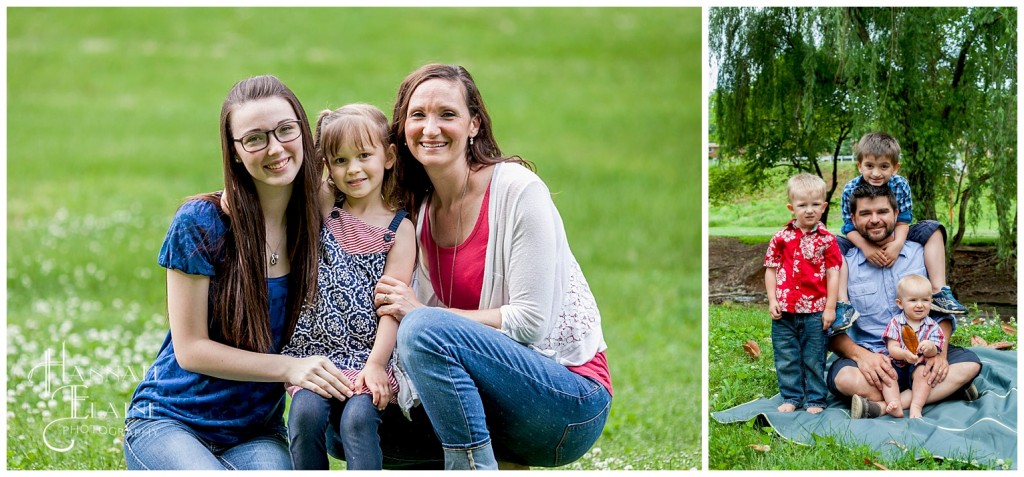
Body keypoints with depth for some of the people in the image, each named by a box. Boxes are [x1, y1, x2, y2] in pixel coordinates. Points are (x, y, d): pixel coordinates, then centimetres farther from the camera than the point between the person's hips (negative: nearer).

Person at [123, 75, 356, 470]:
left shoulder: (320, 225, 0)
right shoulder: (200, 223, -12)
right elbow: (190, 349, -11)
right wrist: (290, 367, -20)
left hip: (256, 433, 3)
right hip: (168, 421, -2)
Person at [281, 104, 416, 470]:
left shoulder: (400, 229, 2)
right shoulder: (323, 206, 9)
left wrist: (375, 364, -15)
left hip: (369, 358, -2)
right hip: (316, 353, 2)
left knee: (357, 418, -28)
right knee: (306, 412, -25)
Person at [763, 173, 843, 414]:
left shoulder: (827, 240, -2)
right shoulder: (782, 238, 2)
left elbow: (833, 274, -1)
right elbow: (771, 269, 6)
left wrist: (830, 307, -5)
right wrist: (772, 300, -1)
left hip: (815, 311, -2)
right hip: (784, 311, 2)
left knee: (814, 359, 6)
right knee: (786, 358, 9)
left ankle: (815, 399, 16)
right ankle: (791, 397, 21)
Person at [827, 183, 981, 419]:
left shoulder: (919, 254, 6)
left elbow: (942, 311, 9)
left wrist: (940, 352, -11)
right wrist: (860, 355, -25)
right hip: (869, 357, -3)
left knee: (969, 363, -23)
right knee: (843, 377, -35)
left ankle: (882, 407, -31)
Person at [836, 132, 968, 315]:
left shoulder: (900, 186, -15)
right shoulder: (850, 190, -19)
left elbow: (903, 221, -14)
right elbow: (850, 227, -19)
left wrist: (897, 243, -35)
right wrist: (866, 247, -38)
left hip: (893, 240, 2)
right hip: (863, 243, -2)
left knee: (932, 229, -16)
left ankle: (938, 292, -22)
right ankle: (842, 305, -37)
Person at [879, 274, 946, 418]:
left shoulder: (932, 326, 1)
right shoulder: (896, 323, -1)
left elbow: (934, 353, -8)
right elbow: (892, 349, -11)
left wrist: (930, 348, -34)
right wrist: (905, 354, -34)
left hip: (918, 366, 0)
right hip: (896, 365, 0)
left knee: (923, 372, -31)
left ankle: (916, 406, -39)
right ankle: (895, 405, -43)